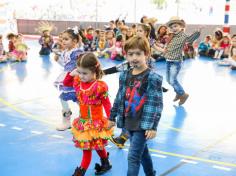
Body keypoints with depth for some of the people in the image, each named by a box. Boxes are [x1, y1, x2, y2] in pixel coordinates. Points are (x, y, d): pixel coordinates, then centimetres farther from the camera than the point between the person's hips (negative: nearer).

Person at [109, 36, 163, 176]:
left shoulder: (153, 77, -15)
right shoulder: (125, 75, 4)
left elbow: (157, 103, -16)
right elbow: (120, 97, 13)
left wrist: (153, 126, -19)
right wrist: (112, 117, 15)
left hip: (143, 124, -6)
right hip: (129, 122, 7)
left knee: (133, 157, -7)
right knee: (143, 152, 22)